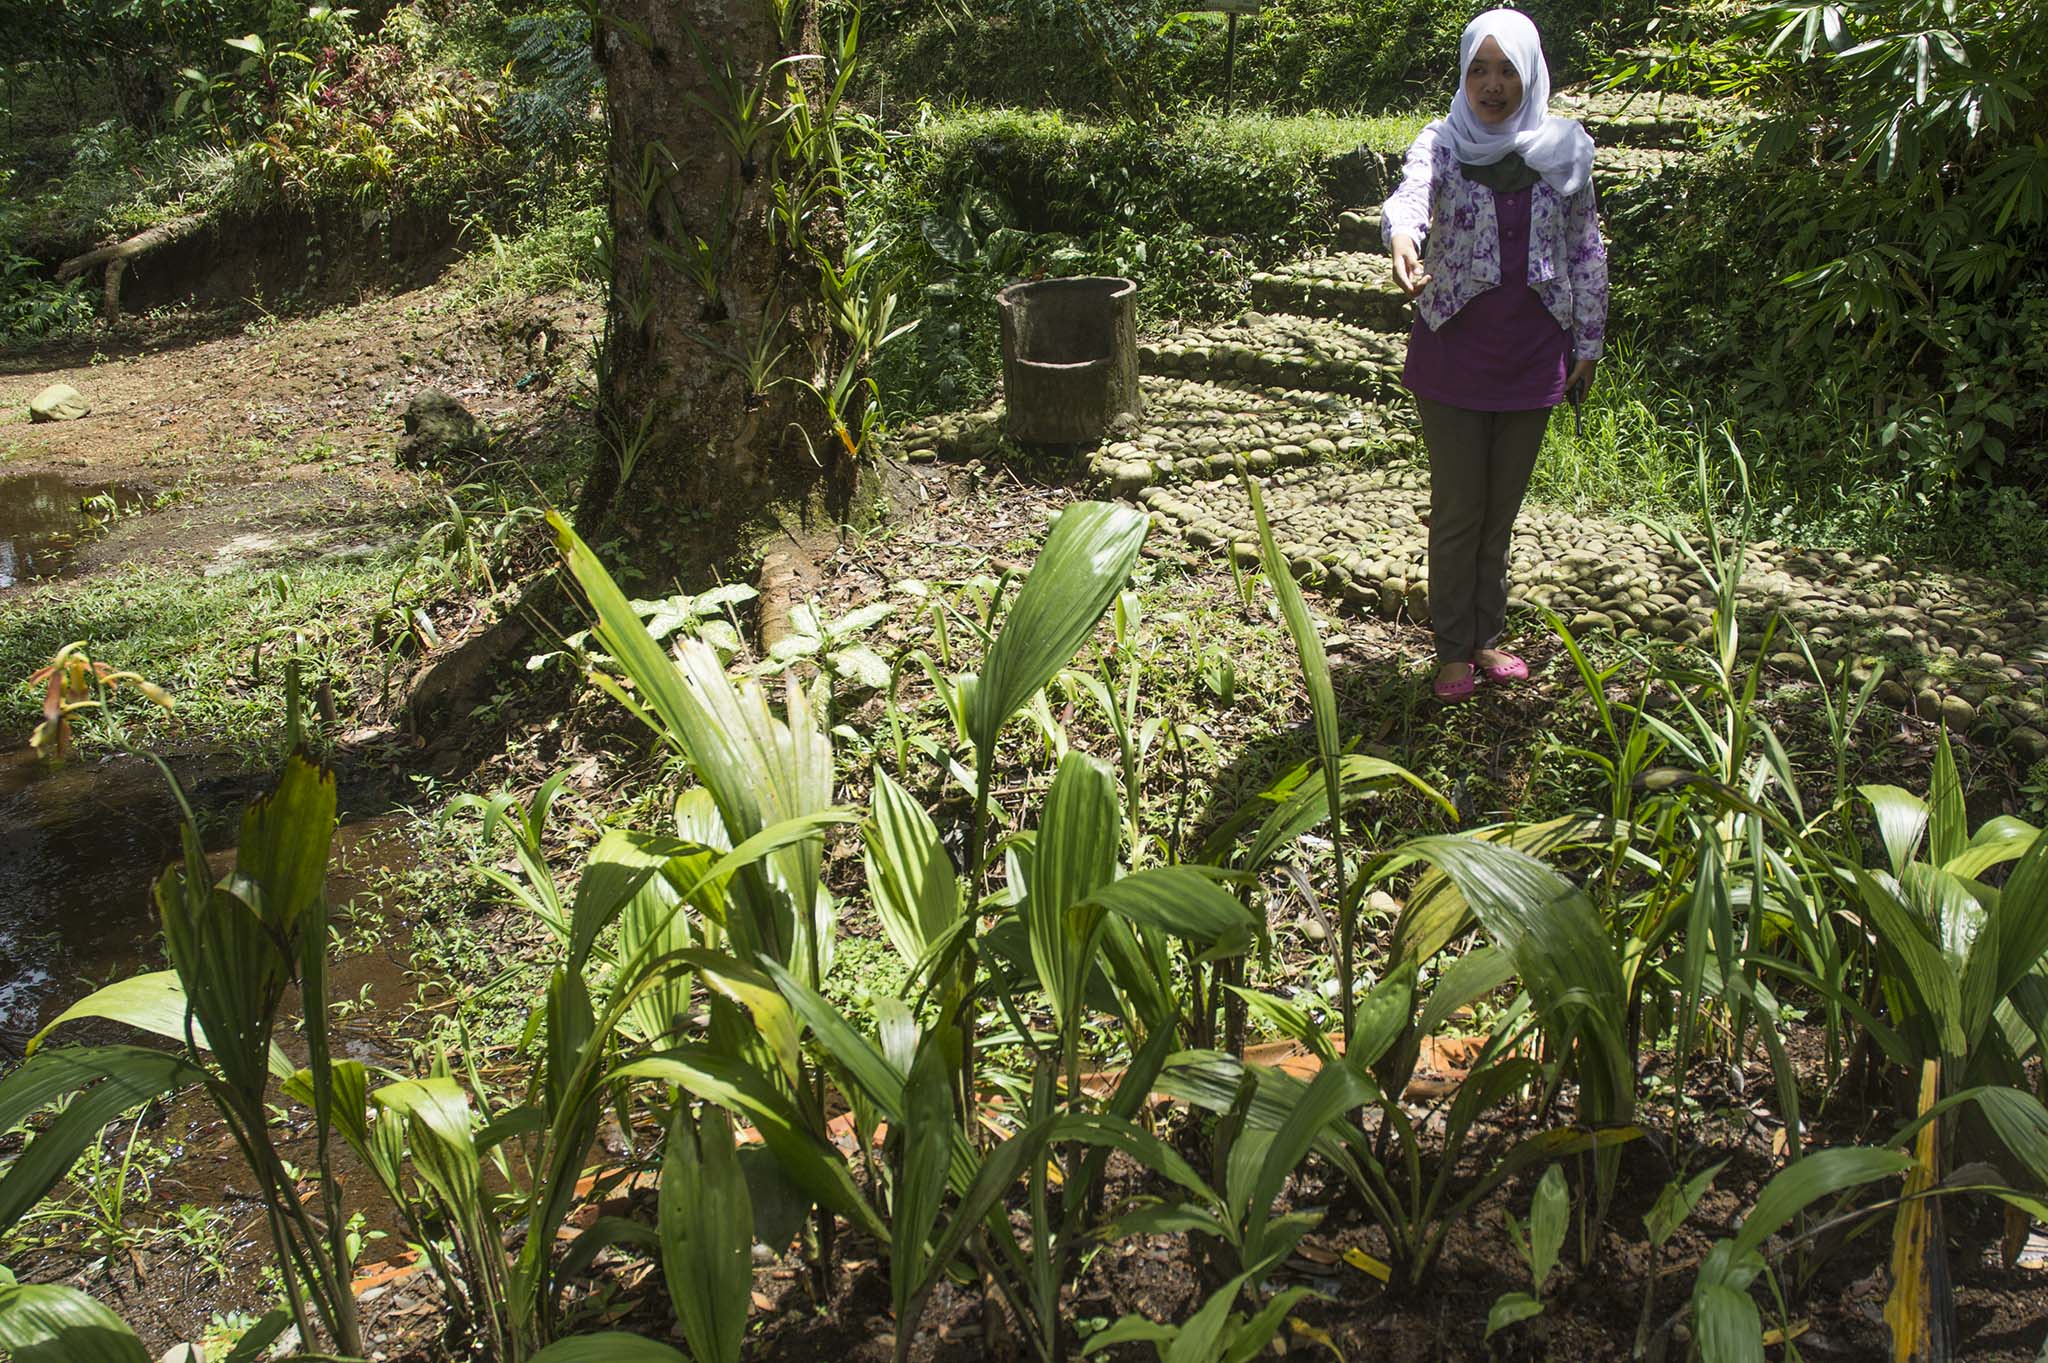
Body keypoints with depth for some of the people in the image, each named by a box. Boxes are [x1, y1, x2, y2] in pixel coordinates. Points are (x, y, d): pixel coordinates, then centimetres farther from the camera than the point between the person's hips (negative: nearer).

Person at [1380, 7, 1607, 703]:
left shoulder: (1564, 148, 1)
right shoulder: (1443, 143, -7)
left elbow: (1587, 250, 8)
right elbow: (1410, 193, -30)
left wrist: (1588, 344, 8)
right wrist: (1402, 238, -53)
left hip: (1532, 356, 3)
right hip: (1453, 354, -2)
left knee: (1503, 507, 12)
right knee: (1458, 508, 3)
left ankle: (1487, 635, 27)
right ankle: (1454, 649, 17)